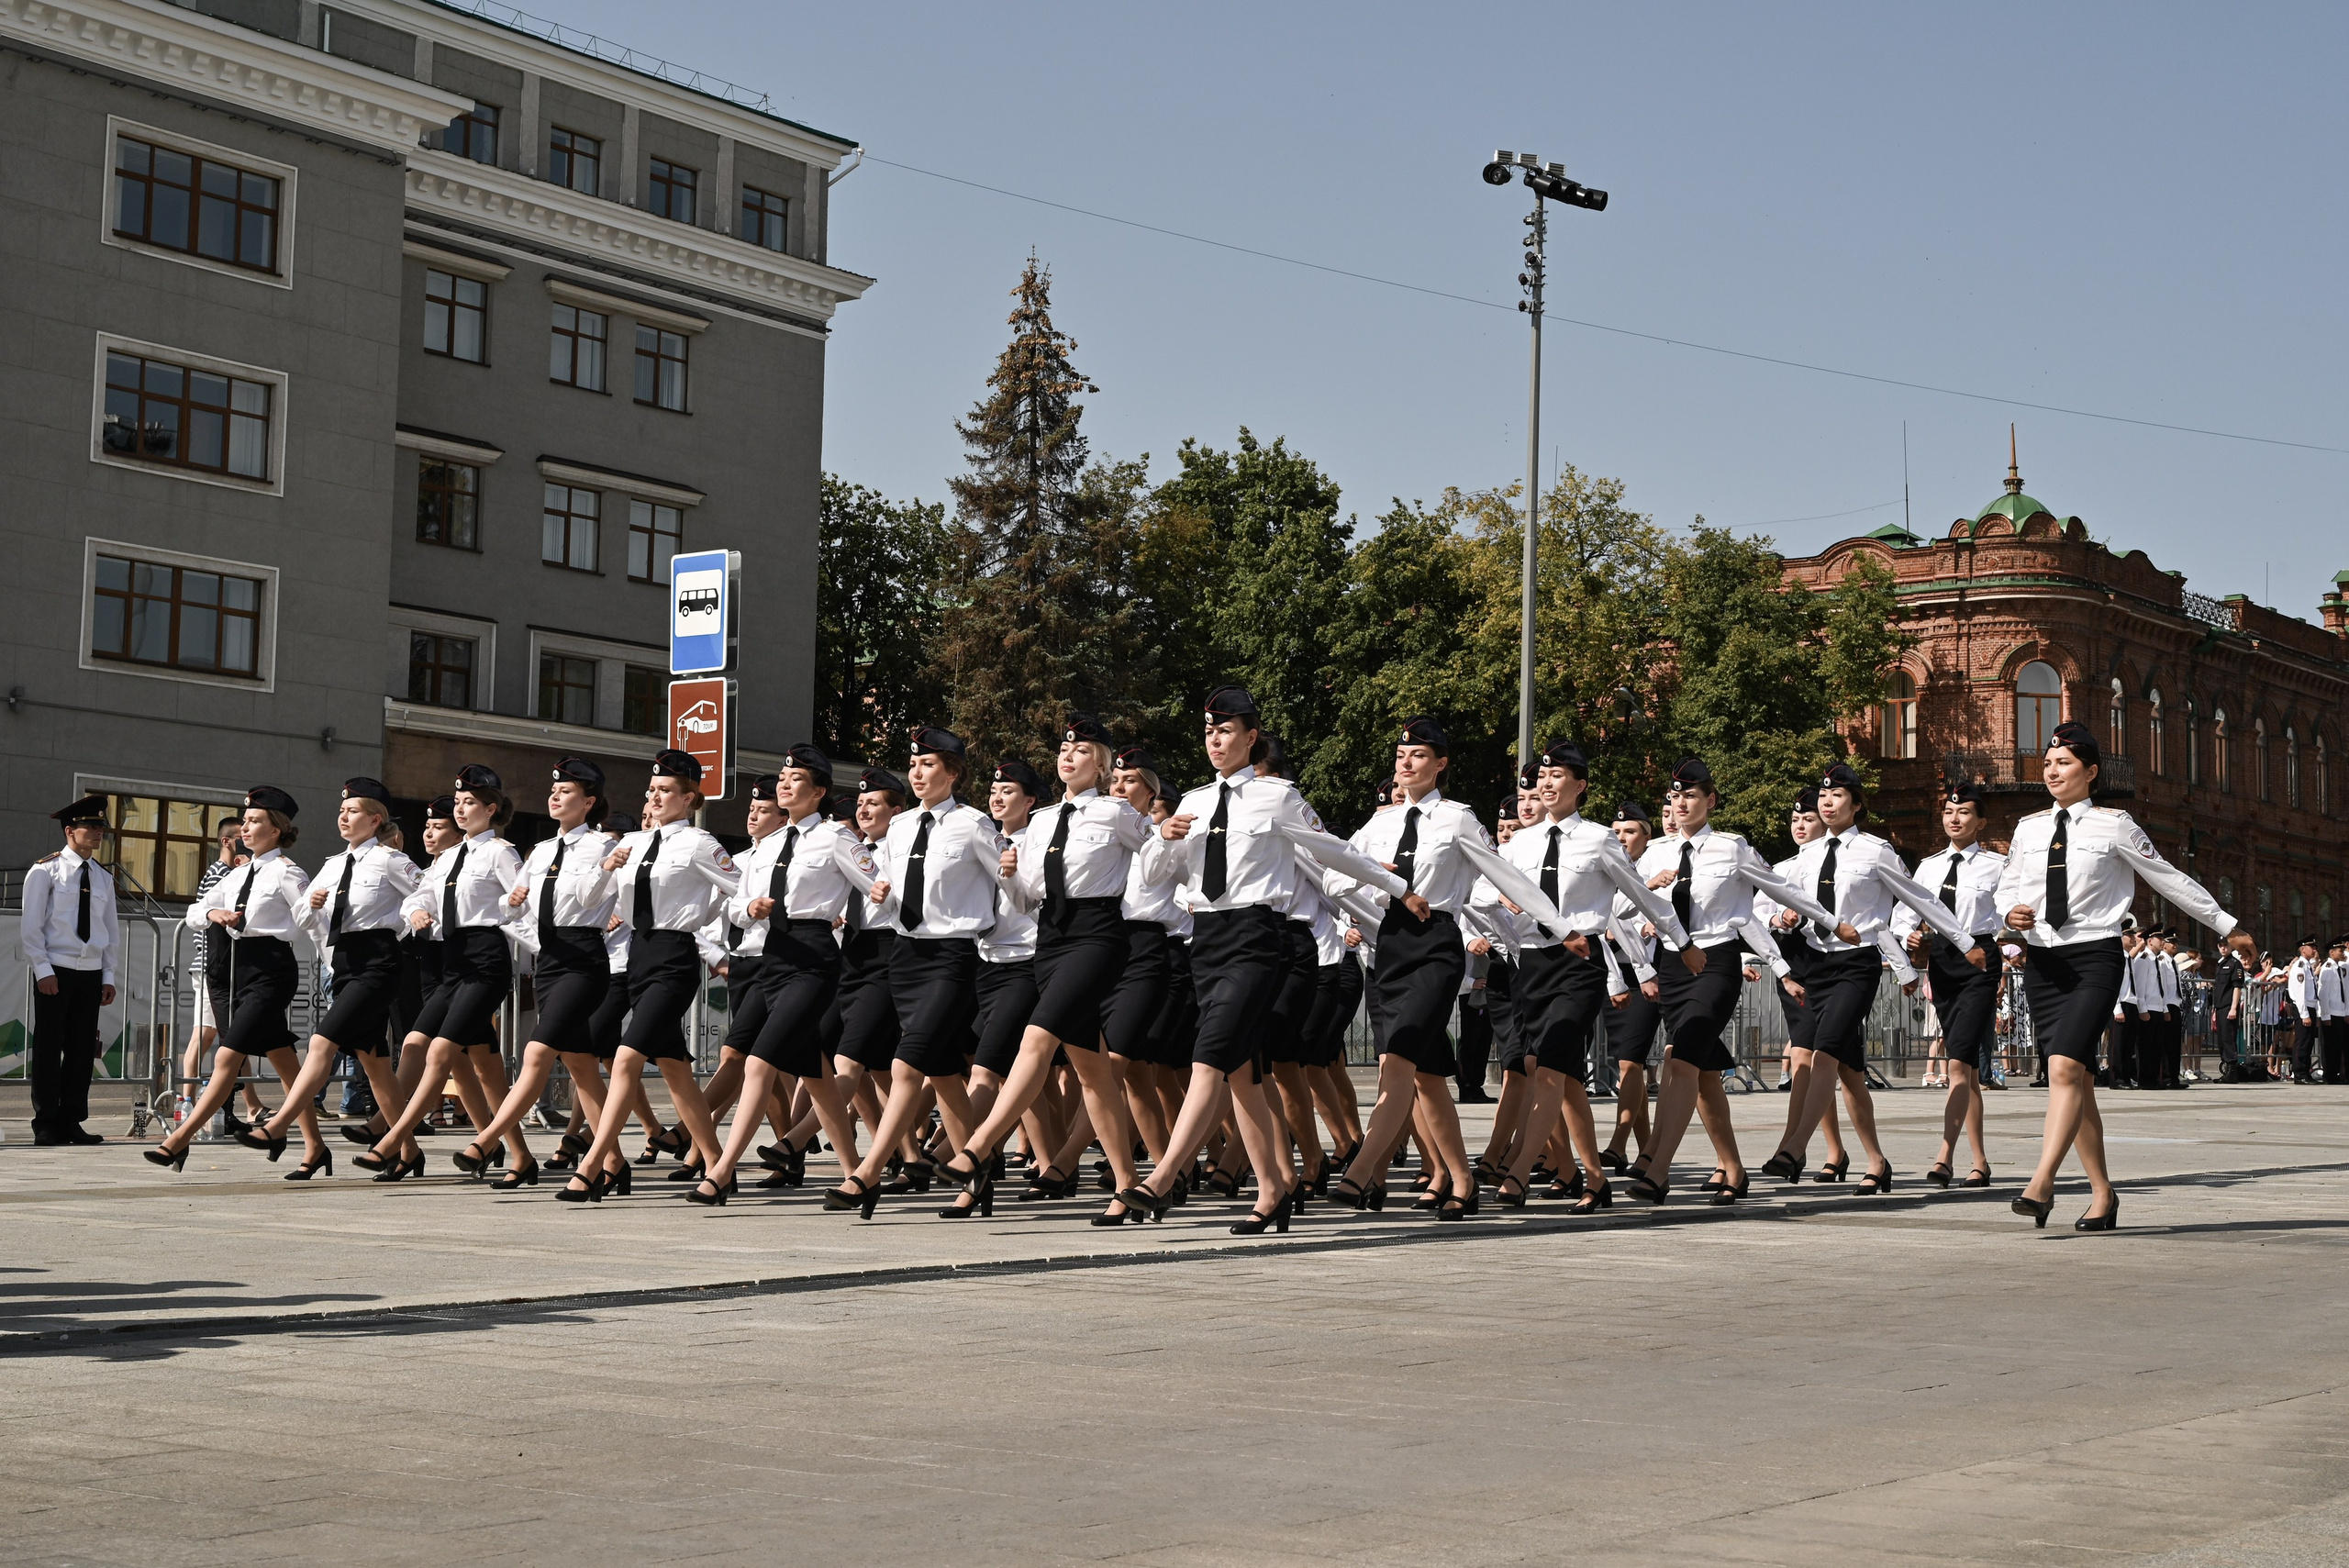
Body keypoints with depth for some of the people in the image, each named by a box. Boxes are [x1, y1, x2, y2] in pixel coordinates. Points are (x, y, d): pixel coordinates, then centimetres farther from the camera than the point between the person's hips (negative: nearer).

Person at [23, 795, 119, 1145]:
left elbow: (111, 930, 16)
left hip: (91, 972, 5)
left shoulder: (102, 878, 12)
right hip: (55, 970, -5)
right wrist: (43, 970, -11)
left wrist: (108, 975, 10)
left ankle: (71, 1122, 10)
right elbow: (32, 926, -5)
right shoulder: (46, 871, -2)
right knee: (49, 1047, -2)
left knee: (82, 1049, 4)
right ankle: (45, 1126, 2)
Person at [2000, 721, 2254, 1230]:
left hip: (2094, 958, -4)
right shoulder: (2029, 828, 11)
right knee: (2079, 1082, 6)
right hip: (2043, 959, 5)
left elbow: (2170, 880, 7)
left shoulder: (2113, 825, 0)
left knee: (2065, 1068, -22)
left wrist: (2227, 926, 11)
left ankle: (2041, 1184, -29)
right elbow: (2007, 886, 21)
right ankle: (2101, 1195, 13)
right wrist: (2011, 913, -3)